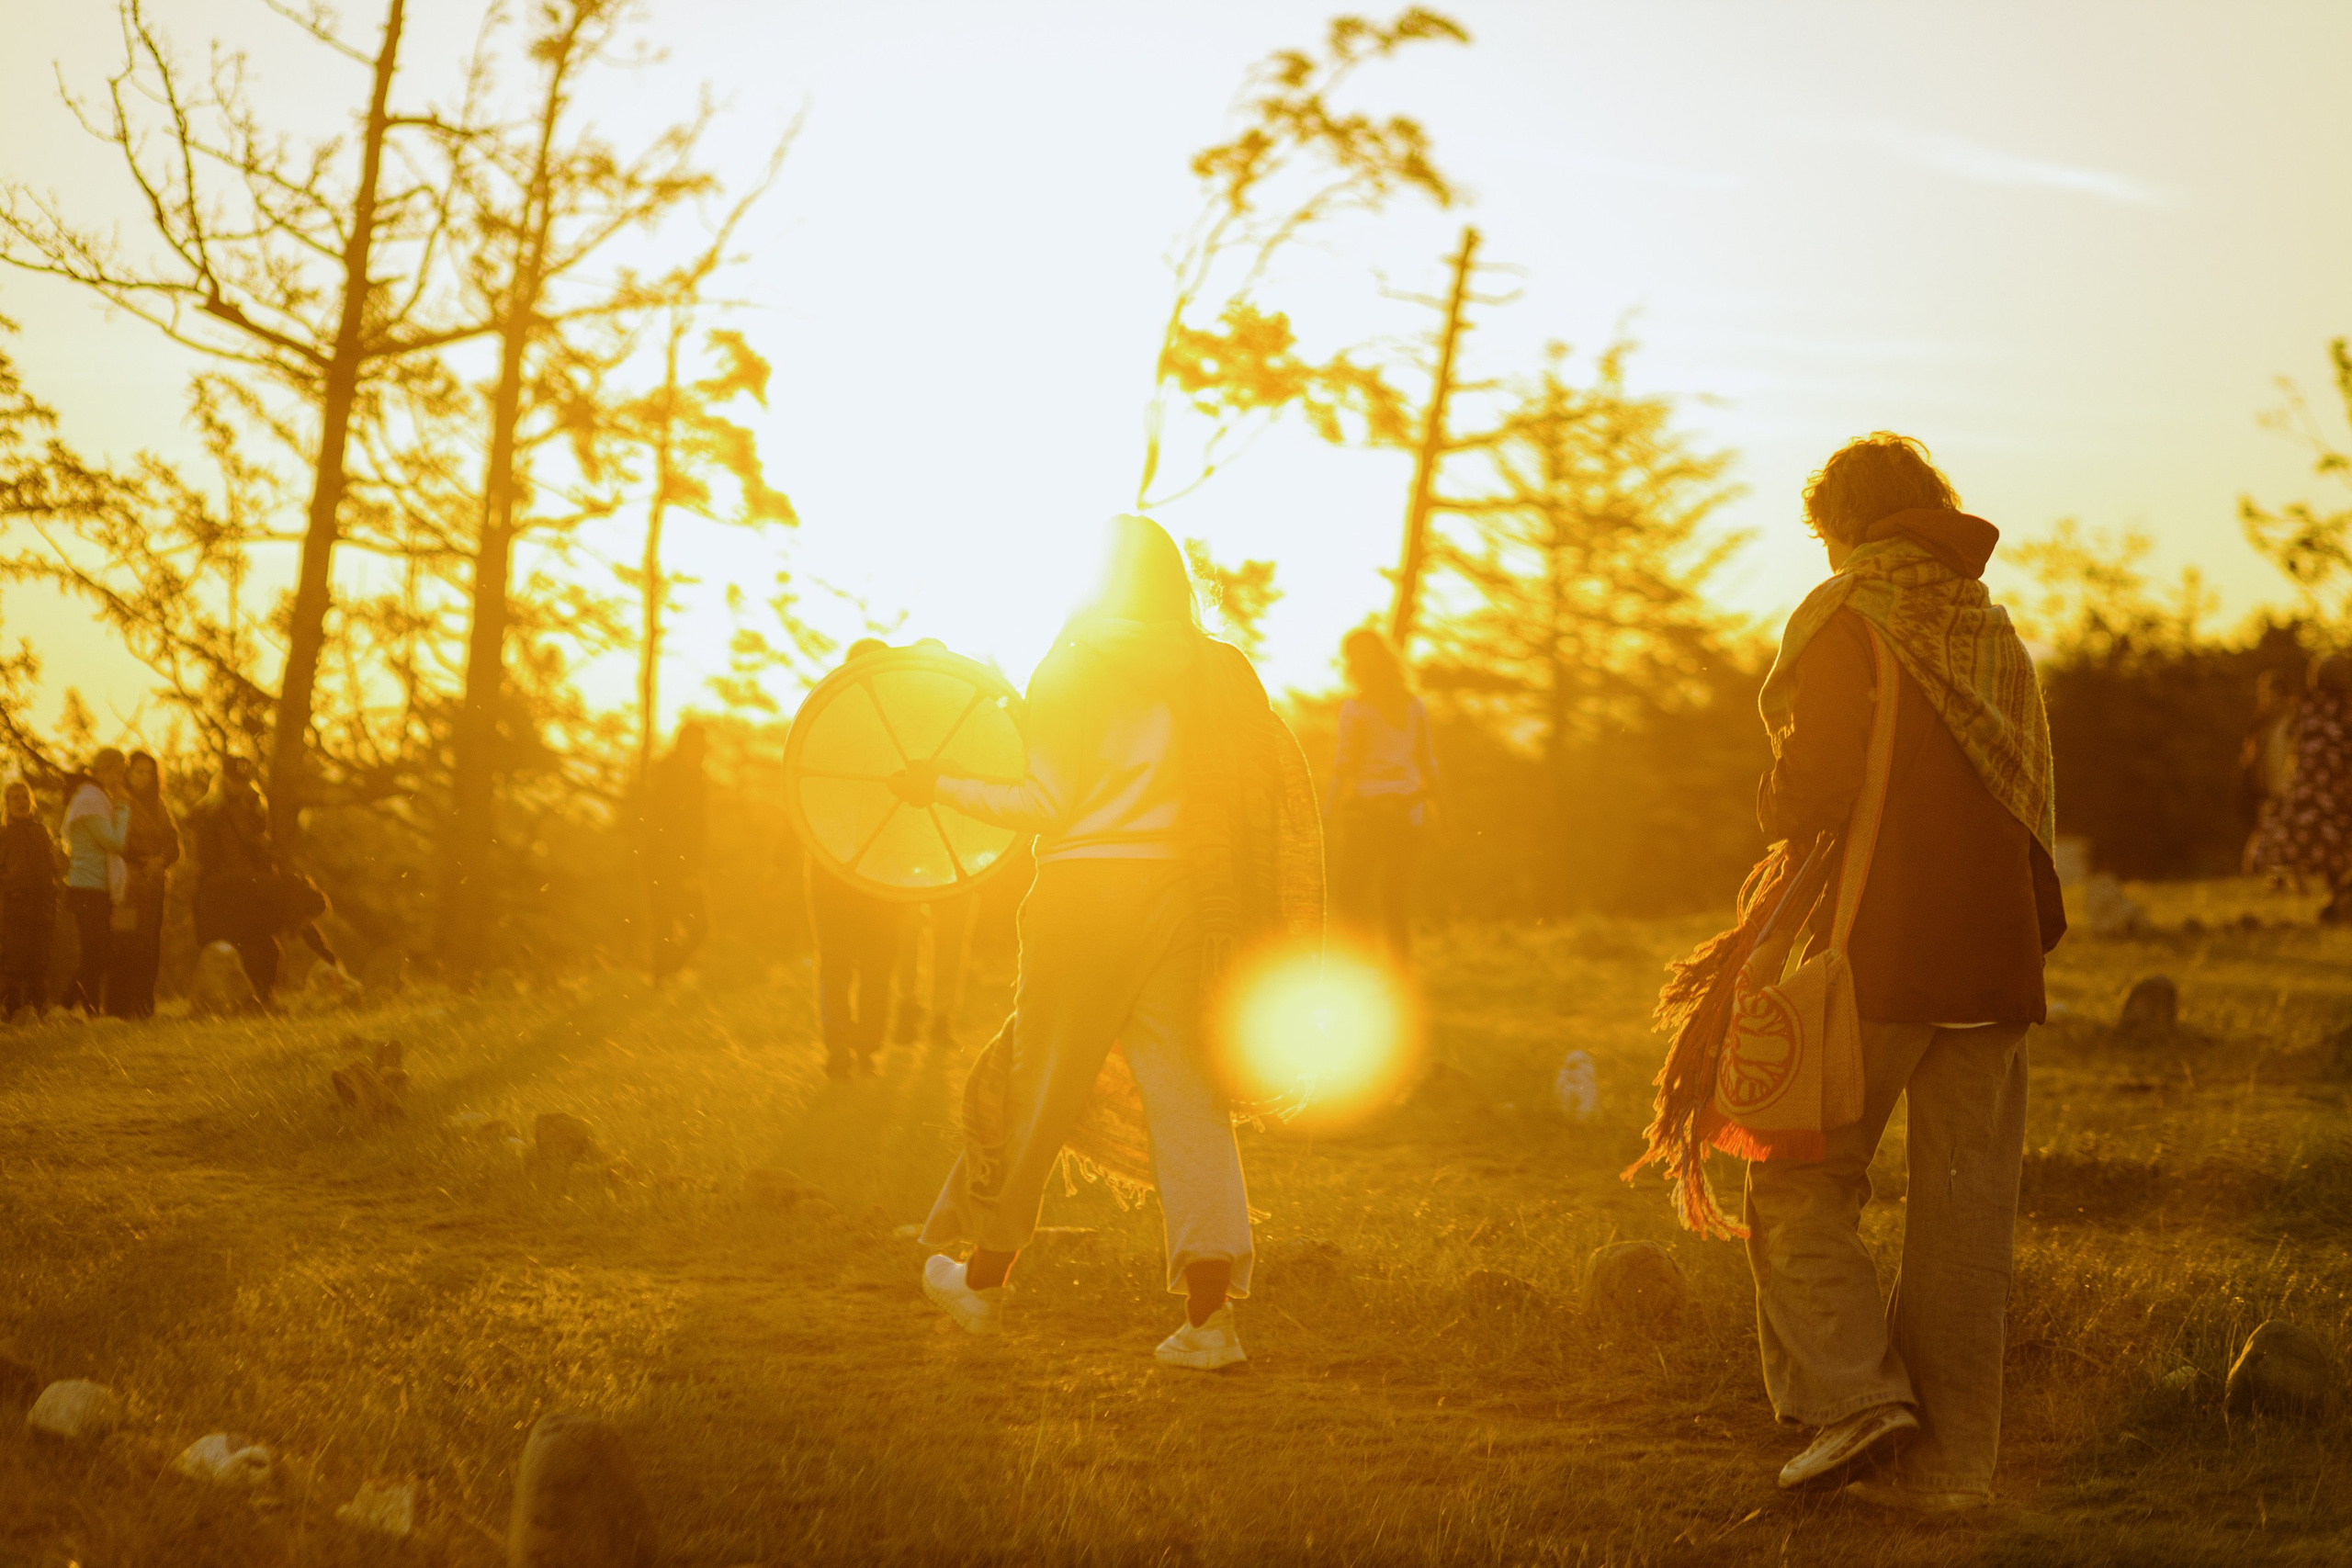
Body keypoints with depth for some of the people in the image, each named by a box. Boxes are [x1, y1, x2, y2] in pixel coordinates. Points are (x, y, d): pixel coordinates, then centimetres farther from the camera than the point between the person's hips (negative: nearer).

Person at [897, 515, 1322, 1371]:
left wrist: (943, 788, 2)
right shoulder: (1220, 672, 8)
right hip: (1181, 897, 3)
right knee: (1186, 1093, 1)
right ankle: (1210, 1313, -9)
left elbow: (1050, 805, -8)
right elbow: (1287, 784, 4)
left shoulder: (1073, 671, -3)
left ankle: (983, 1282, 25)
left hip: (1085, 890, -3)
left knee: (1035, 1085, 9)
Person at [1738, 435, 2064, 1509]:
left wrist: (1777, 813, 6)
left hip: (1874, 952, -5)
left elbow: (1815, 781, -15)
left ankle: (1852, 1392, -11)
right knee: (1964, 1209, 7)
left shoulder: (1844, 622, -5)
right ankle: (1950, 1460, 7)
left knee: (1796, 1185, 5)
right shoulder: (1994, 634, 14)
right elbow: (2031, 801, 14)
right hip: (1990, 954, 6)